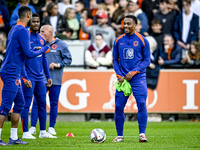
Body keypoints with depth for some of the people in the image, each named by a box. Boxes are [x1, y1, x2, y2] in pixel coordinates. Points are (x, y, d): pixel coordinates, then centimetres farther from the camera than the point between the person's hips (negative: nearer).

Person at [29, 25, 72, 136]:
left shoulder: (61, 45, 3)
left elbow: (68, 59, 2)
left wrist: (58, 64, -11)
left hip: (55, 80, -2)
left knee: (54, 103, 3)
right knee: (36, 102, -5)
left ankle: (52, 127, 12)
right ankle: (33, 127, -2)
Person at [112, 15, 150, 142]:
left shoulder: (142, 41, 0)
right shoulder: (118, 41, 9)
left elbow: (147, 60, 0)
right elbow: (115, 60, 13)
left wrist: (133, 72, -11)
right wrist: (119, 75, -1)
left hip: (138, 78, -3)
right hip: (122, 78, 3)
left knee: (142, 105, -13)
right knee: (119, 107, -1)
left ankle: (142, 134, -7)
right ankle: (120, 135, 8)